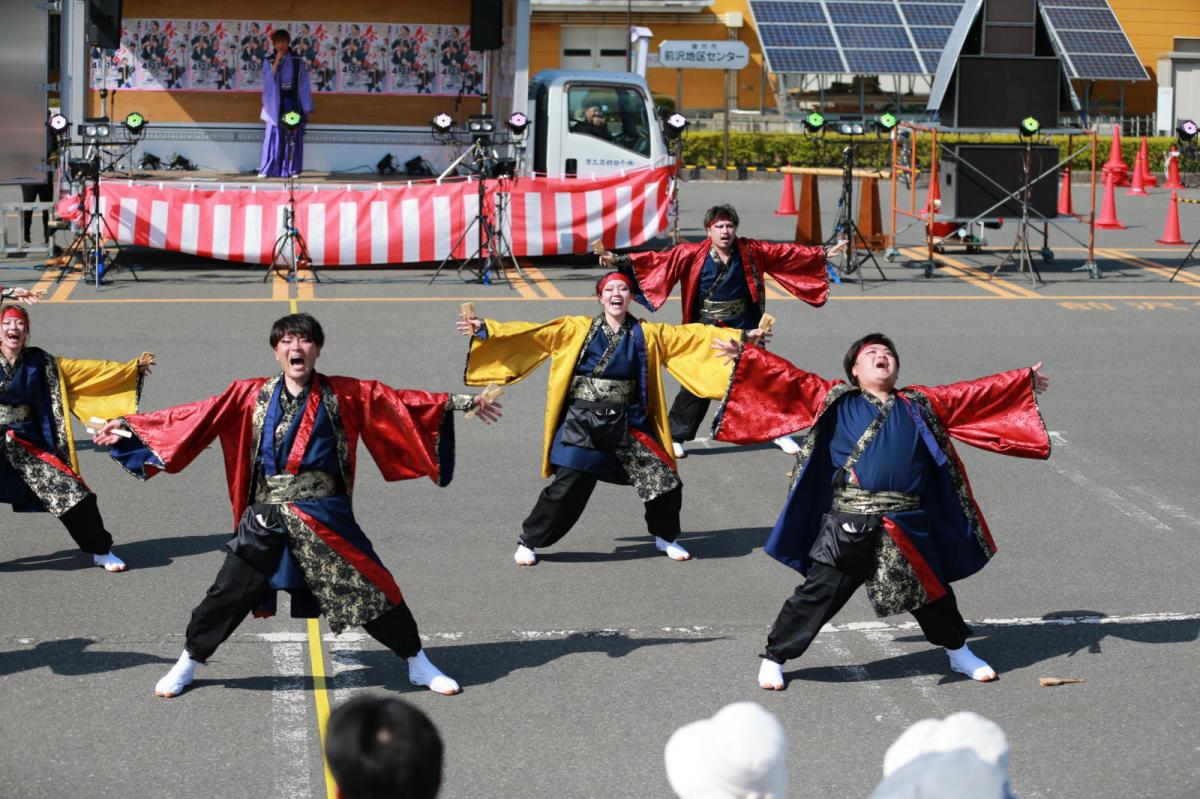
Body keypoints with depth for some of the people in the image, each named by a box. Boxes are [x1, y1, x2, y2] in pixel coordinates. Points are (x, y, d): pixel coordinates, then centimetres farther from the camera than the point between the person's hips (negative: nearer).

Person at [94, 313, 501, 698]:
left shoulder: (344, 395, 2)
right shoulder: (251, 395, 4)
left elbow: (398, 402, 0)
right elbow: (195, 416, 4)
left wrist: (459, 402, -6)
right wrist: (128, 424, 1)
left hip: (325, 517, -1)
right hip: (264, 519, 1)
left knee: (372, 588, 1)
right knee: (227, 595, 5)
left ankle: (418, 665, 20)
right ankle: (187, 666, 27)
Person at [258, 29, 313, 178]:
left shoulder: (298, 63, 2)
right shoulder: (269, 62, 3)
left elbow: (304, 86, 2)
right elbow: (269, 80, -13)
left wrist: (306, 108, -3)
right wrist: (277, 62, -18)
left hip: (293, 104, 0)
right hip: (275, 105, 0)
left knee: (293, 138, -1)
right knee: (273, 137, -5)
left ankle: (292, 170, 3)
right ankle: (267, 170, -4)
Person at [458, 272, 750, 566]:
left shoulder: (648, 334, 6)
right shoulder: (577, 329, 0)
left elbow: (693, 336, 7)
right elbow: (532, 333, -6)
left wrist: (739, 337, 4)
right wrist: (485, 330, -15)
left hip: (626, 425, 3)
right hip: (582, 423, -2)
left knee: (664, 480, 2)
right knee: (567, 488, -6)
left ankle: (665, 537, 29)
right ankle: (528, 543, 14)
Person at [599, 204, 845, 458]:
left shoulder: (751, 251, -5)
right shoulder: (693, 254, -11)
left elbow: (788, 253, 1)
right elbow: (658, 260, -18)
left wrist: (823, 253, -1)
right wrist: (619, 261, -28)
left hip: (745, 329, 2)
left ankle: (779, 432, 29)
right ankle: (676, 437, 11)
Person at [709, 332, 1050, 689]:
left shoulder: (921, 404, 16)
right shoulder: (835, 400, 9)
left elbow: (974, 394, 20)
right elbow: (788, 378, 3)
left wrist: (1025, 381, 22)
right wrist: (744, 356, -5)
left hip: (908, 526, 3)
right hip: (849, 525, -3)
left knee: (932, 593, 17)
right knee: (818, 594, -2)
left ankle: (959, 652, 40)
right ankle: (774, 659, 13)